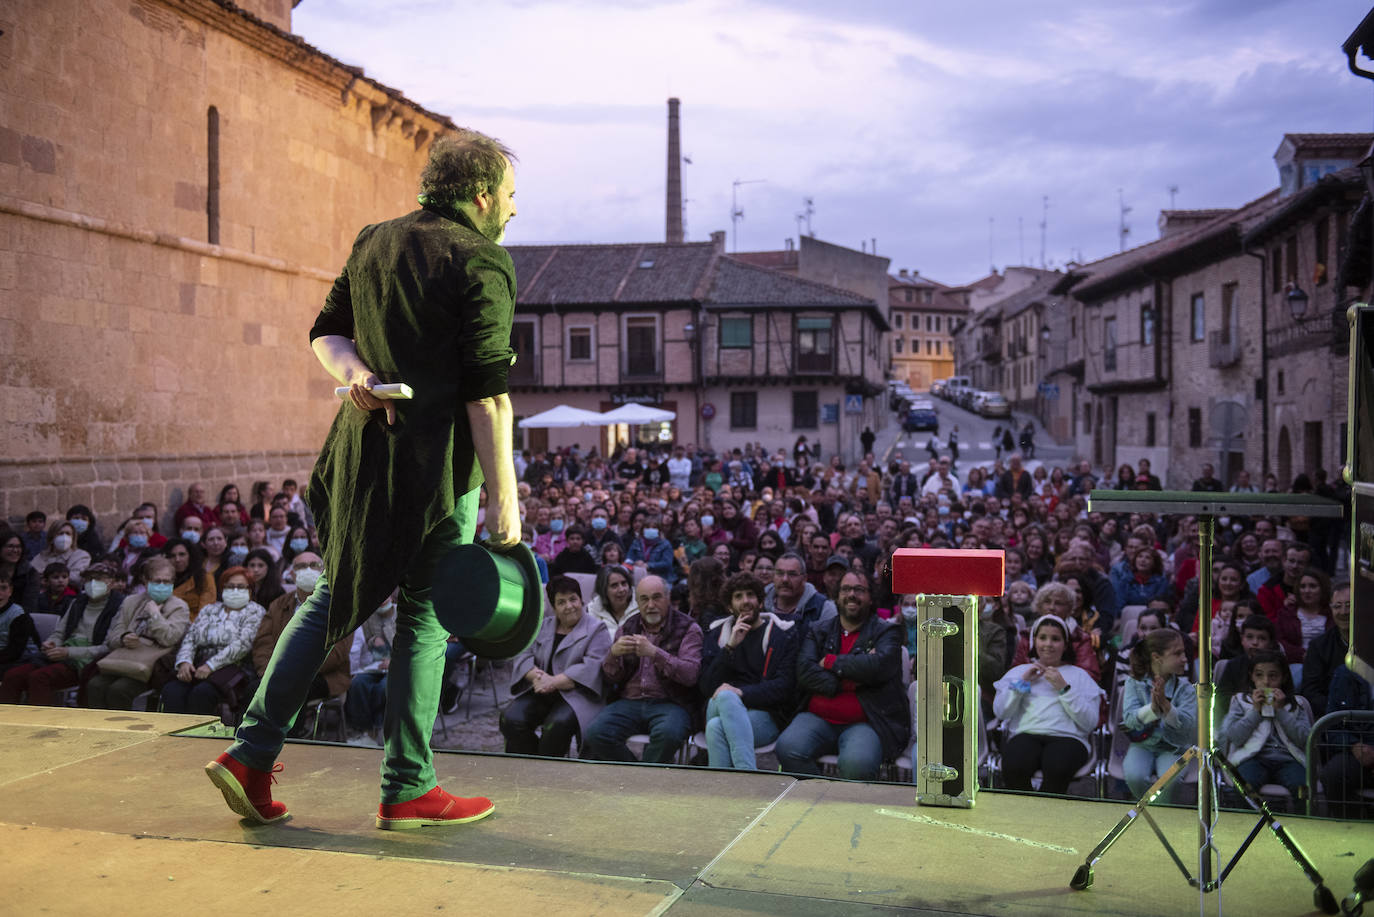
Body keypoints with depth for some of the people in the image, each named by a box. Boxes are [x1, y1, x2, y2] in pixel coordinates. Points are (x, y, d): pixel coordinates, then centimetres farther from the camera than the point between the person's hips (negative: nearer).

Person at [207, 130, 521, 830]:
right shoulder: (483, 262, -10)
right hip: (437, 462, -7)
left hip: (361, 446, 7)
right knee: (425, 617, 3)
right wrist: (504, 497, -14)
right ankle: (406, 789, 11)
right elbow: (487, 393, -15)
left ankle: (252, 753, 14)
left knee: (335, 598, 16)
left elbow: (326, 332, 15)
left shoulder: (373, 242, 14)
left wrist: (356, 372, -4)